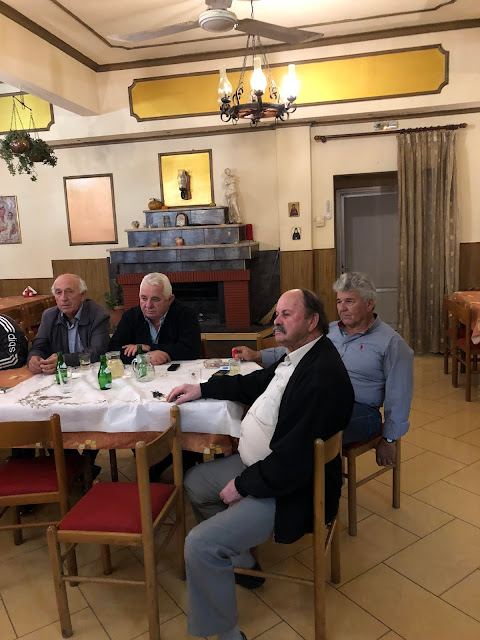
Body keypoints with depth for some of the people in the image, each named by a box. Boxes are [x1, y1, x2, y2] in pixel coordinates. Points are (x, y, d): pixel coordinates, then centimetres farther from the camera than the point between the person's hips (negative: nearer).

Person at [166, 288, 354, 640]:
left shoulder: (323, 374, -29)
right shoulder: (297, 357, 3)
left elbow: (293, 458, -30)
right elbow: (254, 384, 18)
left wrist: (242, 485, -17)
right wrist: (202, 389, 8)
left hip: (289, 489, -10)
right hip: (257, 464, 11)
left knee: (200, 545, -17)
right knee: (194, 482, 22)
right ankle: (240, 559, 37)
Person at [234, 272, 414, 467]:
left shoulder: (391, 342, -1)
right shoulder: (329, 330, 16)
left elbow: (398, 396, -2)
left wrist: (388, 440, -2)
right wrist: (256, 355, 8)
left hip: (359, 410, -6)